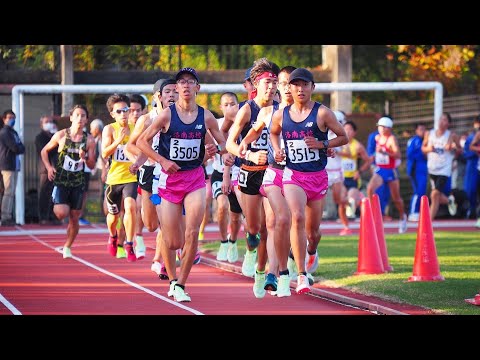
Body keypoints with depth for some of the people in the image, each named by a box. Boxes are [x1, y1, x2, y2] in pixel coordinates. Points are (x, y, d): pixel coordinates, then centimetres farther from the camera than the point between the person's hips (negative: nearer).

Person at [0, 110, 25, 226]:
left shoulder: (13, 132, 21)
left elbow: (22, 148, 13)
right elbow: (15, 148, -16)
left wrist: (18, 148, -6)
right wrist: (20, 148, 3)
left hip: (14, 165, 9)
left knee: (11, 192, 10)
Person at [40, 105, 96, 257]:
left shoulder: (89, 140, -1)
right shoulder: (61, 135, -4)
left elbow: (92, 165, 1)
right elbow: (44, 151, 9)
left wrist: (85, 158, -20)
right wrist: (49, 167, -5)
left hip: (78, 183, 2)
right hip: (60, 180, -2)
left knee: (74, 218, 5)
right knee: (62, 213, -19)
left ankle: (67, 247, 26)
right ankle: (56, 205, 18)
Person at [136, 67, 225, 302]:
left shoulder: (206, 116, 2)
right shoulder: (167, 114, -4)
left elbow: (224, 144, 11)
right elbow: (142, 142, -1)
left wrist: (217, 149, -12)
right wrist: (162, 160, -12)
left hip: (195, 178, 1)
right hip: (170, 177, -1)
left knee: (192, 234, -14)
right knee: (173, 241, -1)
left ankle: (181, 285, -1)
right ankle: (172, 280, 27)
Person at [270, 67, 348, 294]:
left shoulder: (322, 113, -5)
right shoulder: (281, 115, 3)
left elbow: (343, 137, 2)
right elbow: (273, 133, 25)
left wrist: (322, 144, -14)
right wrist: (276, 149, 5)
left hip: (318, 177, 0)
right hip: (292, 175, 0)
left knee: (313, 229, 10)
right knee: (297, 218, -24)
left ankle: (311, 251, 50)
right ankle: (301, 276, -23)